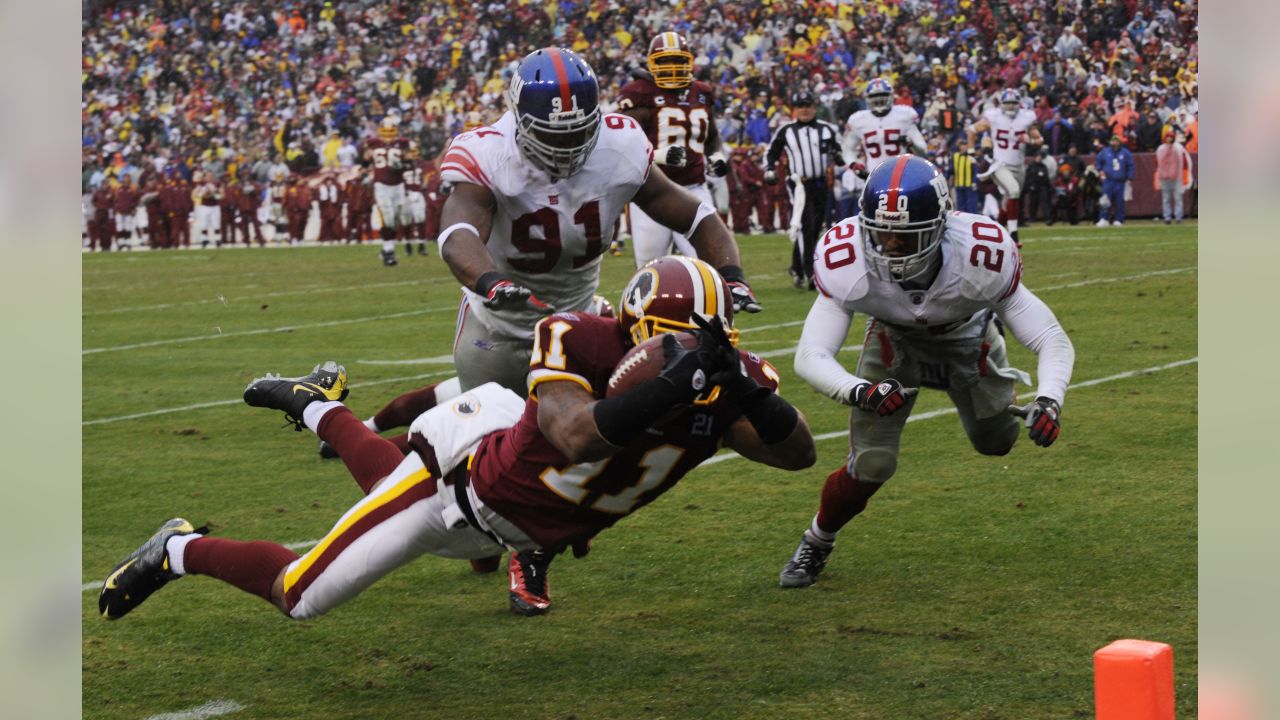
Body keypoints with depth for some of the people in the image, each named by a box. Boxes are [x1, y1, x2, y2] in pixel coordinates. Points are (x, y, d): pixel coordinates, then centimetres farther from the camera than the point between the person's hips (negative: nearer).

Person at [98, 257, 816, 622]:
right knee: (299, 596, 2)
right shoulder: (579, 344, -35)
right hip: (464, 480, -6)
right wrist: (665, 389, -58)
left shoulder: (720, 386, -21)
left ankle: (320, 406, 59)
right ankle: (180, 550, 29)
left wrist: (752, 395, -46)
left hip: (523, 533, 6)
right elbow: (576, 437, -50)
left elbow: (799, 453, -28)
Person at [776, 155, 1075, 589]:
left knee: (996, 443, 17)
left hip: (968, 341, 1)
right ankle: (816, 544, 17)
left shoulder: (980, 257, -40)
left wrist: (1048, 401, -53)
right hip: (895, 342, -1)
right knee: (871, 466, -13)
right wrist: (858, 392, -58)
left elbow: (1054, 342, -33)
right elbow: (810, 357, -37)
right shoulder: (849, 263, -38)